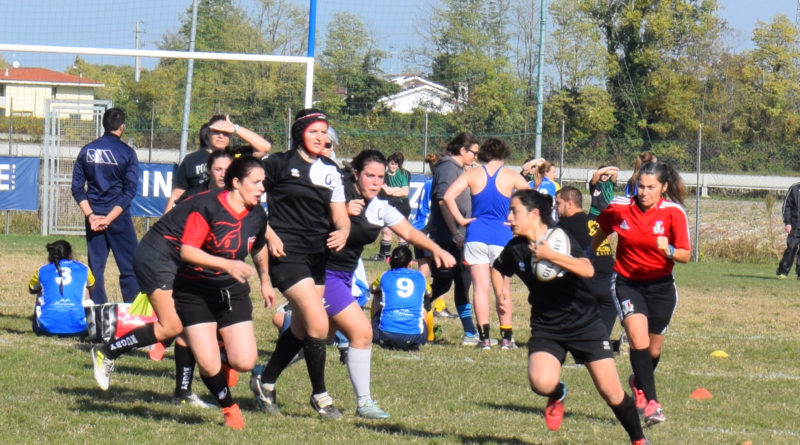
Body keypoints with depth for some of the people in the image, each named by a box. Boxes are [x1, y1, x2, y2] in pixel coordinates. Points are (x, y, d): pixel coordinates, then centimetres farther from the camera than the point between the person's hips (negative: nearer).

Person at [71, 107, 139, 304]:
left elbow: (77, 188, 3)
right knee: (129, 267, 1)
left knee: (96, 267, 7)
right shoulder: (126, 153, -4)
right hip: (118, 215, -3)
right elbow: (129, 191, -9)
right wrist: (109, 219, -10)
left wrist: (91, 215, -3)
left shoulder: (87, 151, 6)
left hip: (93, 217, 3)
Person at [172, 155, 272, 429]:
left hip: (233, 292, 5)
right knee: (209, 366, -14)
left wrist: (265, 281, 29)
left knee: (245, 362, -9)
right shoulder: (207, 207, -19)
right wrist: (227, 265, -35)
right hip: (195, 292, -4)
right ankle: (229, 407, 16)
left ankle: (223, 347, 29)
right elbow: (187, 251, -26)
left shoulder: (257, 216, -1)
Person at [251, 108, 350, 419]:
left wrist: (342, 232, -10)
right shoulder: (280, 164, -5)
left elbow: (340, 215, 13)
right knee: (318, 324, -14)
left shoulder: (330, 171, 13)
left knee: (301, 328, 13)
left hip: (317, 255, 7)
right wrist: (269, 235, -12)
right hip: (287, 253, -7)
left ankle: (265, 382, 32)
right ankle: (319, 395, 0)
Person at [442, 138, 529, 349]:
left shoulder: (472, 175, 2)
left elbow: (448, 196, -8)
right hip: (502, 236, -1)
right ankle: (506, 337, 9)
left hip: (476, 233, 1)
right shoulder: (511, 176, 0)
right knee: (503, 289, 9)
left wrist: (461, 220, -1)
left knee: (480, 287, 2)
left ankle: (484, 337, -3)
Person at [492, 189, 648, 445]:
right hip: (546, 329, 3)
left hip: (584, 323, -3)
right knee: (541, 382, -26)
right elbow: (497, 269, 22)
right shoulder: (515, 249, -2)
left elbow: (587, 270, -32)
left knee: (611, 392, -5)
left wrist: (550, 256, -39)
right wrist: (501, 296, 4)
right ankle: (557, 396, 11)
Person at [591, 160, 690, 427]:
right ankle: (651, 402, -22)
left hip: (660, 285, 1)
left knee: (653, 349, 11)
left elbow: (686, 255, -16)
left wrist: (668, 251, -36)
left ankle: (639, 383, 44)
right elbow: (601, 232, 11)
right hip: (627, 282, -1)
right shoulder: (619, 208, -10)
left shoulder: (673, 212, -14)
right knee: (638, 338, -22)